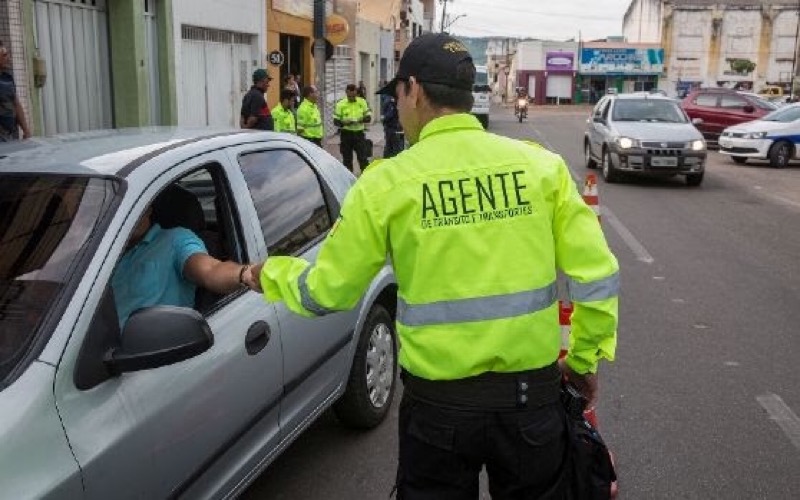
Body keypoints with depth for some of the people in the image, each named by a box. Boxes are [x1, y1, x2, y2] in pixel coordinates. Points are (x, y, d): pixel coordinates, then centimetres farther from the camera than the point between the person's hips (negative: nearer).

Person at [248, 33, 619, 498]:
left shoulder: (388, 183, -10)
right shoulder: (541, 165, -5)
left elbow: (327, 290, -1)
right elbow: (597, 277, -5)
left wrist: (270, 273, 18)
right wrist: (586, 358, 11)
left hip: (439, 403, -1)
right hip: (533, 392, 2)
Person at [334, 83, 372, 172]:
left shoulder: (362, 102, 3)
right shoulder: (340, 104, -3)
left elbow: (369, 117, 4)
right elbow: (336, 121, -3)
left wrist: (362, 119, -18)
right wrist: (344, 123, -23)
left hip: (359, 133, 1)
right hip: (346, 134, -1)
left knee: (363, 158, -2)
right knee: (347, 159, 6)